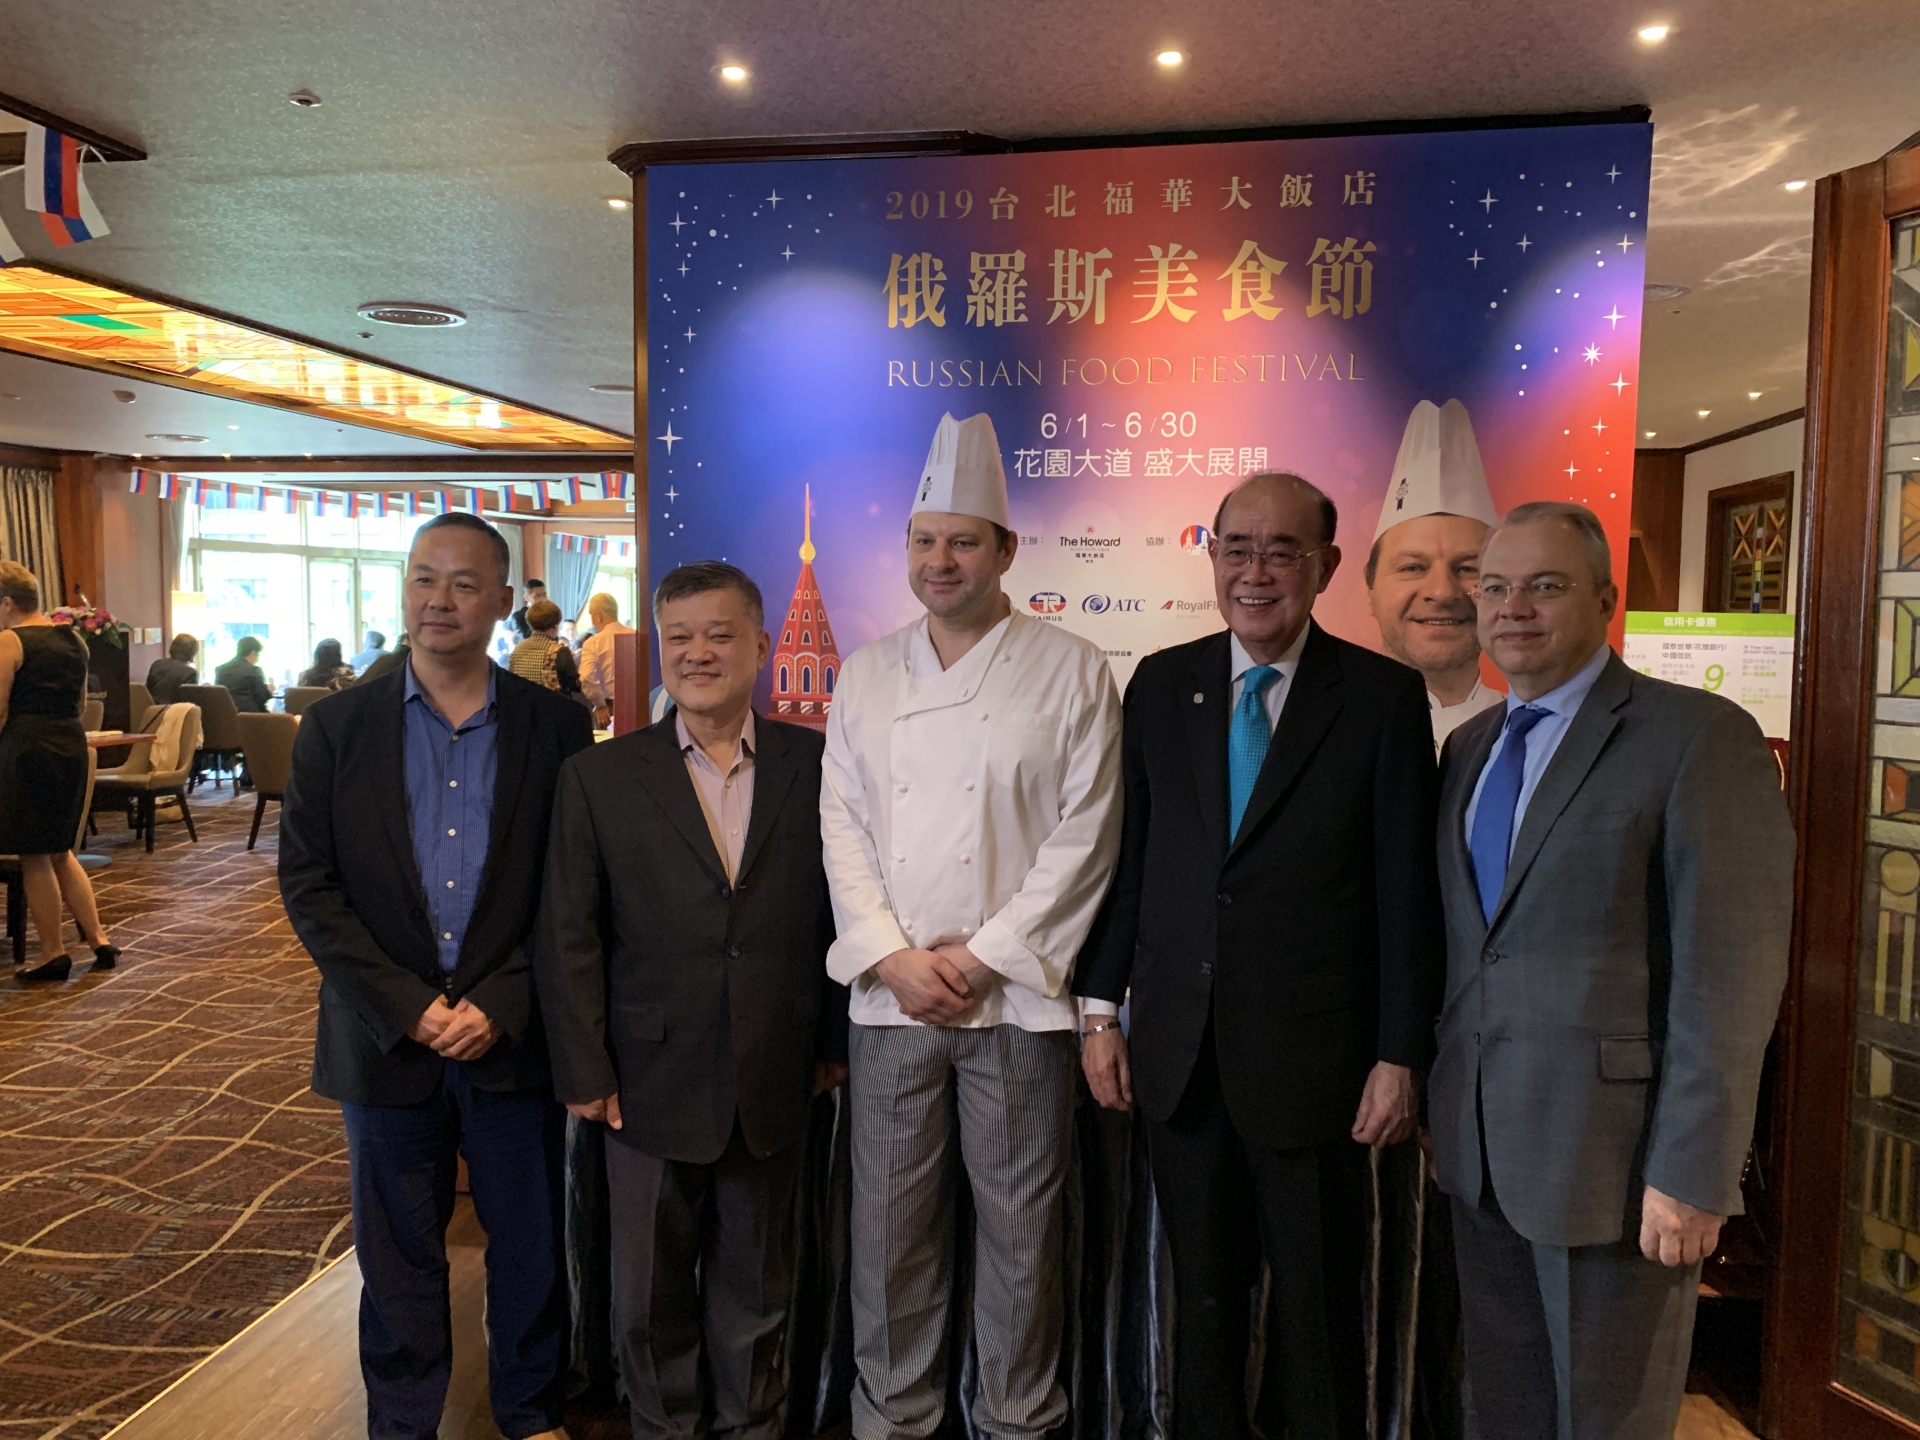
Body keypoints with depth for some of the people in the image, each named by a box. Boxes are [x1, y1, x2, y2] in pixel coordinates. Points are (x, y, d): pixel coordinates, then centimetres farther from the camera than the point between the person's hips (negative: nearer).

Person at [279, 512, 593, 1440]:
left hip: (514, 1040, 0)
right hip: (387, 1041, 1)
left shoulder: (556, 729, -3)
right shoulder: (336, 728, 0)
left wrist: (499, 1006, -13)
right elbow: (308, 885, -4)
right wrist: (408, 1008, -11)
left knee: (531, 1246, 14)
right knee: (397, 1256, 15)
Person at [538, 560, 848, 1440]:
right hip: (653, 1083, 0)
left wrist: (835, 1042, 2)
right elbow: (568, 938, -3)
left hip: (774, 1086, 1)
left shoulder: (817, 765, -2)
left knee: (755, 1284, 19)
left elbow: (841, 910, 2)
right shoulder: (598, 776, -4)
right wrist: (585, 1072, -5)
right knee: (650, 1297, 16)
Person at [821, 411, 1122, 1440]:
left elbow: (1084, 835, -7)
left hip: (1017, 997, -3)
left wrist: (984, 958, -11)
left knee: (1021, 1227, 9)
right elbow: (842, 825, 6)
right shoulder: (868, 674, 9)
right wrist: (894, 957, -6)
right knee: (891, 1224, 12)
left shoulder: (1070, 671, -2)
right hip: (891, 996, 3)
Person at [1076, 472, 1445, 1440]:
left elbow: (1407, 891, -6)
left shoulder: (1384, 696, -6)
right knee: (1201, 1294, 19)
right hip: (1178, 1054, 3)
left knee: (1319, 1307, 13)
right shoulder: (1160, 683, 4)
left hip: (1310, 1060, -3)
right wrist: (1101, 1007, 4)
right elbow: (1127, 858, 6)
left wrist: (1400, 1056, -7)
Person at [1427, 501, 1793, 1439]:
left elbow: (1731, 973, -15)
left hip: (1612, 1158, -6)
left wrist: (1691, 1177, -17)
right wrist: (1441, 1097, 9)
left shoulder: (1698, 737, -11)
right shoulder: (1469, 746, 11)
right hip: (1480, 1152, 6)